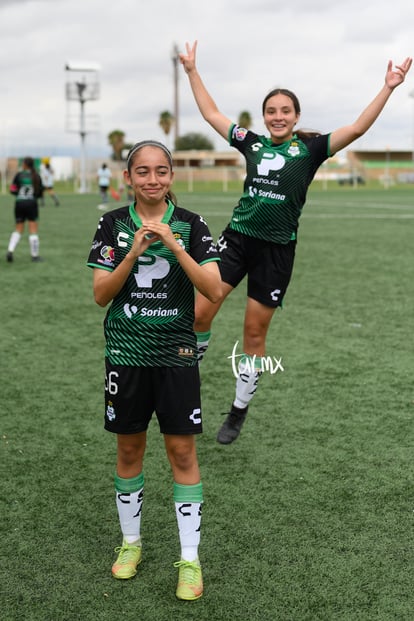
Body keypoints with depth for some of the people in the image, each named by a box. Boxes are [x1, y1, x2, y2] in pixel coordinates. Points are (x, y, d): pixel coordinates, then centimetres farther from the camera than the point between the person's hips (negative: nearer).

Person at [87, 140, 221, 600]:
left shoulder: (190, 225, -3)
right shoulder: (113, 224, 0)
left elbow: (214, 291, -12)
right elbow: (100, 294, -5)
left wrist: (173, 244, -21)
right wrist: (133, 253, -19)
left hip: (176, 354, -1)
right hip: (126, 352, 1)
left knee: (182, 451, 1)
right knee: (129, 449, 12)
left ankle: (190, 559, 12)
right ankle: (130, 542, 30)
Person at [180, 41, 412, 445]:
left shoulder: (309, 149, 0)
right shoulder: (253, 143, 7)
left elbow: (357, 128, -9)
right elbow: (211, 114, 15)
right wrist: (191, 71, 16)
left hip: (277, 249, -2)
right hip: (237, 237, 2)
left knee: (254, 332, 6)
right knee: (199, 313, -12)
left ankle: (239, 412, 21)